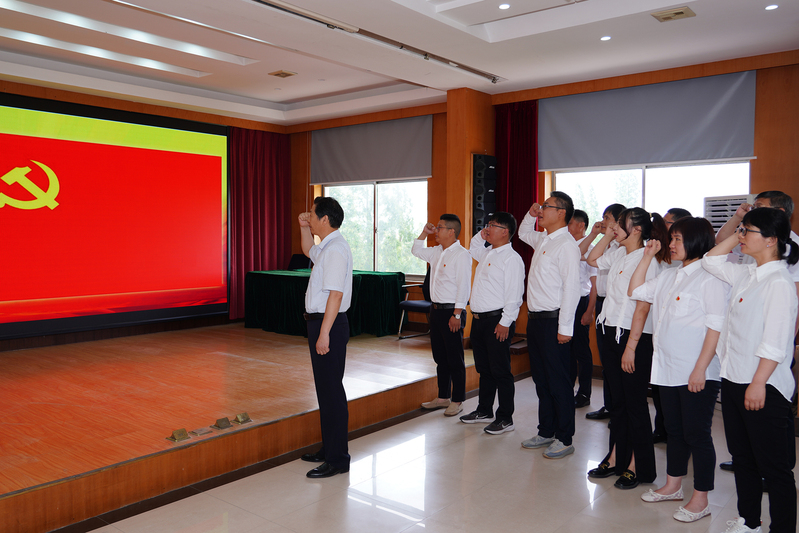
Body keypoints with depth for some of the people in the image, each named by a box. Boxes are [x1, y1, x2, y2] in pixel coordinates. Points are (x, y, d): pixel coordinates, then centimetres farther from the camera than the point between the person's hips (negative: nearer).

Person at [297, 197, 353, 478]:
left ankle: (338, 459, 6)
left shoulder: (336, 249, -18)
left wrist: (324, 334, -26)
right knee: (325, 389, 17)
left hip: (329, 324, -11)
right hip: (320, 323, 11)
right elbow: (309, 251, 38)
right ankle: (329, 448, 30)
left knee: (331, 391, -4)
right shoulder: (326, 246, 13)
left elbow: (335, 295, -24)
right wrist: (304, 229, 20)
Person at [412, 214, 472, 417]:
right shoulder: (437, 252, 12)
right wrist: (424, 233, 15)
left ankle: (457, 401, 11)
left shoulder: (461, 255, -13)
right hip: (436, 310, 9)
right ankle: (443, 397, 26)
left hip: (451, 312, -9)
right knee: (440, 357, 15)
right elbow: (416, 251, 30)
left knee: (455, 360, 1)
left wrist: (457, 314, -21)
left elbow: (464, 286, -18)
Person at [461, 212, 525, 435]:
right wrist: (480, 236, 19)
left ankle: (505, 418, 11)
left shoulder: (511, 258, -13)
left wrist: (505, 322, -20)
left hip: (497, 321, -9)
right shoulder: (486, 254, 14)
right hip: (479, 319, 9)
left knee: (500, 371, 0)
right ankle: (484, 411, 31)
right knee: (483, 368, 18)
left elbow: (514, 294, -18)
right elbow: (473, 249, 38)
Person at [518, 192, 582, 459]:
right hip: (535, 318, 9)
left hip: (552, 321, -9)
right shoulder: (542, 240, 13)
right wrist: (530, 215, 16)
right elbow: (523, 233, 37)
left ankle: (564, 439, 14)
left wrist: (565, 327, -20)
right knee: (541, 379, 16)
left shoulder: (566, 245, -14)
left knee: (559, 383, 1)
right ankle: (546, 432, 29)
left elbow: (571, 288, -19)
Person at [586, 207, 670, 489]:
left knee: (635, 403, 3)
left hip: (635, 339, -8)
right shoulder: (618, 255, 8)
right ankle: (616, 459, 27)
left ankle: (637, 467, 15)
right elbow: (592, 259, 26)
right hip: (613, 334, 8)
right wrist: (608, 235, 12)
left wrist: (631, 346, -20)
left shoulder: (647, 260, -15)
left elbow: (643, 307, -19)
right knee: (617, 400, 15)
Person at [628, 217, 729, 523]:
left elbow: (716, 328, -16)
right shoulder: (668, 276, 13)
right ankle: (672, 487, 33)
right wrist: (647, 257, 15)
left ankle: (700, 500, 15)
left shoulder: (710, 277, -11)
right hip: (667, 369, 8)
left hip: (697, 374, -8)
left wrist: (701, 369, -19)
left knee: (696, 434, 2)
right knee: (674, 430, 18)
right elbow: (635, 291, 22)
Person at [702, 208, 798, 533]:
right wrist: (738, 235, 13)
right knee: (741, 457, 19)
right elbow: (712, 260, 23)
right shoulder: (746, 275, 9)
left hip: (763, 387, -9)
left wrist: (758, 383, -20)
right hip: (733, 380, 9)